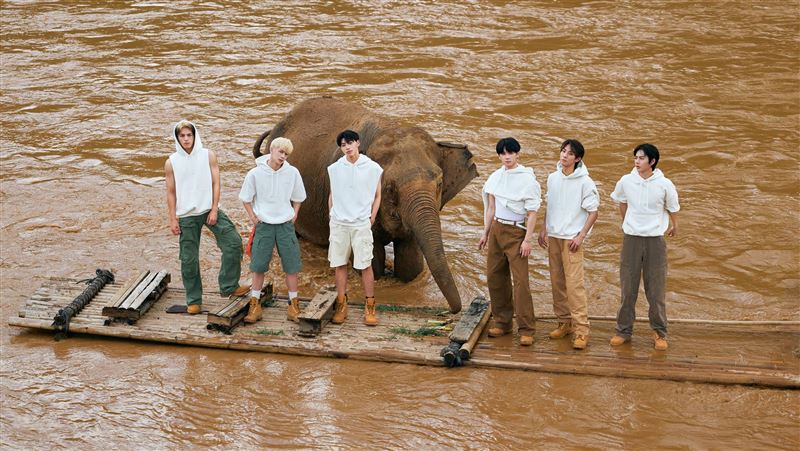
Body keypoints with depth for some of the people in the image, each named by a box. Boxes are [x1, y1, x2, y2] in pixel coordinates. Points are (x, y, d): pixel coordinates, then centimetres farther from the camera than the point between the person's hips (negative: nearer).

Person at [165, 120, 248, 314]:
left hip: (209, 210, 1)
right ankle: (193, 301, 15)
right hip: (186, 216, 0)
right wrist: (173, 219, -2)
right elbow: (171, 193, 2)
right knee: (189, 259, 3)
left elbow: (215, 184, -1)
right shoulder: (171, 163, -1)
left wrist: (214, 210, -9)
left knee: (234, 242, -12)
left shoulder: (208, 156, -1)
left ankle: (228, 287, 1)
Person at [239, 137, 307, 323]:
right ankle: (255, 305, 10)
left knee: (291, 266, 2)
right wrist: (253, 218, -1)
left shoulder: (292, 173, -4)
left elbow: (298, 198, 11)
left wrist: (294, 216, 3)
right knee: (258, 266, 2)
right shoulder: (255, 174, -8)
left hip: (286, 225, 1)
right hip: (264, 224, -1)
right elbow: (246, 198, 4)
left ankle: (294, 305, 12)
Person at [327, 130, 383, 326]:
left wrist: (371, 219, 0)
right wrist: (332, 216, 8)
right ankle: (341, 306, 12)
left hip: (361, 224, -2)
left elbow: (377, 196, 6)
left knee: (365, 265, -2)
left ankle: (370, 307, 5)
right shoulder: (334, 169, 4)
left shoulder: (372, 168, -2)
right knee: (340, 265, 4)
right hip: (338, 223, 2)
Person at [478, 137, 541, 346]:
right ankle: (502, 321, 20)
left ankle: (526, 330, -9)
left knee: (520, 280, -11)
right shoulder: (496, 177, 8)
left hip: (516, 231, -6)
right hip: (496, 229, 6)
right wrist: (485, 233, 16)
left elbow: (532, 213, -10)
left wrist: (527, 239, -15)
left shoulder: (527, 179, -10)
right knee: (495, 276, 8)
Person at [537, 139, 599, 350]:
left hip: (572, 238, -6)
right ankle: (565, 322, 21)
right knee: (557, 282, 9)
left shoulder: (584, 182, -9)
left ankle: (582, 330, -11)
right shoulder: (552, 178, 8)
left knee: (574, 283, -12)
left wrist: (581, 236, -12)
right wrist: (544, 229, 11)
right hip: (553, 236, 6)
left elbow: (593, 212, -6)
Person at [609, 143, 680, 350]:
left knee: (656, 289, 3)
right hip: (631, 239, 2)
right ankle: (624, 330, 16)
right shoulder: (626, 182, -3)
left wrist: (674, 226, 24)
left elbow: (673, 208, 9)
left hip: (655, 240, -2)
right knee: (628, 288, 6)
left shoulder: (664, 185, -9)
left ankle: (659, 333, 13)